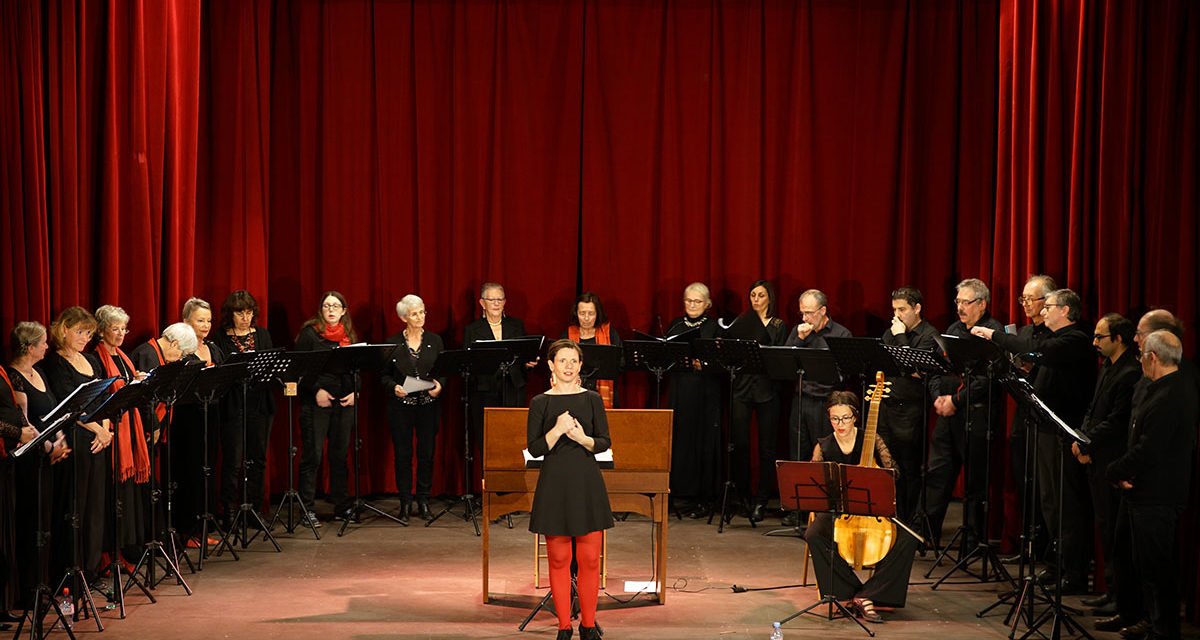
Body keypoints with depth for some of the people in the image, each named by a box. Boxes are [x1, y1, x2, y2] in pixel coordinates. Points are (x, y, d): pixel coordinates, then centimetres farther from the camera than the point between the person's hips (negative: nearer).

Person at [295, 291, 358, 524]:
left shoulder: (350, 336, 14)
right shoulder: (309, 333, -1)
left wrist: (355, 392, -1)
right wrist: (317, 391, -14)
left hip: (344, 403, 4)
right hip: (316, 403, -4)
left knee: (340, 455, 9)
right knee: (312, 456, -3)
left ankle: (341, 506, 17)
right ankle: (307, 508, 3)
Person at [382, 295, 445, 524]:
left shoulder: (435, 341, 8)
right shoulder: (393, 343, 4)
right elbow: (384, 375, 4)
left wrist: (439, 385, -12)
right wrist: (394, 387, -15)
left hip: (429, 405, 1)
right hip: (401, 406, -1)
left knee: (426, 453, 2)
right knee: (403, 454, 1)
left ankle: (424, 501, 12)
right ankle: (405, 503, 11)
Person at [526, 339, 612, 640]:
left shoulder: (592, 399, 4)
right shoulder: (540, 403, 2)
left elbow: (605, 442, 4)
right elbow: (534, 448, -2)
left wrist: (583, 438, -15)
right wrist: (558, 430, -17)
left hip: (587, 483, 1)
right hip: (554, 484, -1)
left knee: (589, 558, 1)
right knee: (559, 558, 2)